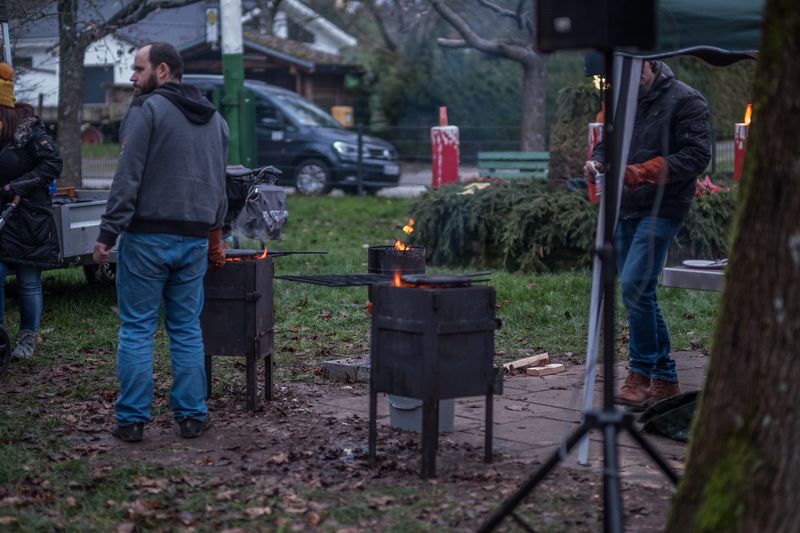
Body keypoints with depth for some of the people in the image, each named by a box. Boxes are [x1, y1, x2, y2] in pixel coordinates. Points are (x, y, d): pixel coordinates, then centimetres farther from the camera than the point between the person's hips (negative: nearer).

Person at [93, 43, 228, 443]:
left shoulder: (147, 110, -8)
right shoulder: (214, 119, 16)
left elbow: (128, 179, -13)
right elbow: (219, 184, 20)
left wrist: (107, 233, -12)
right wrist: (212, 230, 24)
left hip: (147, 236, -6)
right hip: (195, 241, 6)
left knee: (137, 328, 0)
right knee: (186, 328, 11)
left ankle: (132, 420, 2)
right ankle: (192, 416, 12)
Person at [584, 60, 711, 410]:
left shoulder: (684, 101, -7)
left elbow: (697, 155, -15)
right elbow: (607, 142, 24)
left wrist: (643, 172, -24)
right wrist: (597, 161, -1)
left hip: (660, 210, -8)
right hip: (624, 210, 8)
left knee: (634, 286, -18)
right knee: (640, 294, 10)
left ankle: (641, 374, -6)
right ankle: (664, 379, 18)